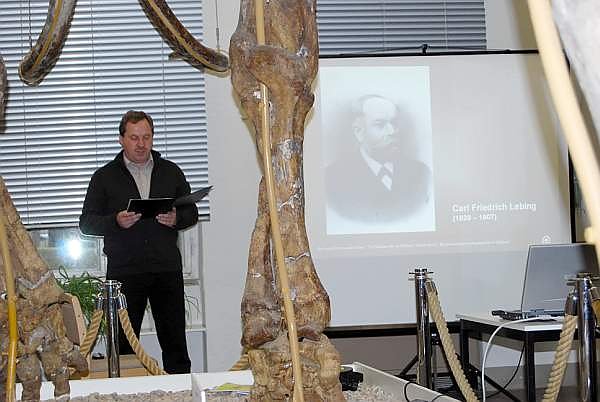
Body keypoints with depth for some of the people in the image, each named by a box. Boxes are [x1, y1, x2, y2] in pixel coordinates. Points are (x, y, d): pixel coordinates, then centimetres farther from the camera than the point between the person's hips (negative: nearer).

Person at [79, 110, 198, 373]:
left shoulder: (171, 172, 14)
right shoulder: (105, 177, 8)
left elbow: (192, 212, 17)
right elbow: (87, 223, 4)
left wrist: (177, 219, -5)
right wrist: (116, 222, -15)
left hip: (167, 269, 2)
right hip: (123, 271, -2)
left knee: (175, 341, 5)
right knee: (123, 344, 0)